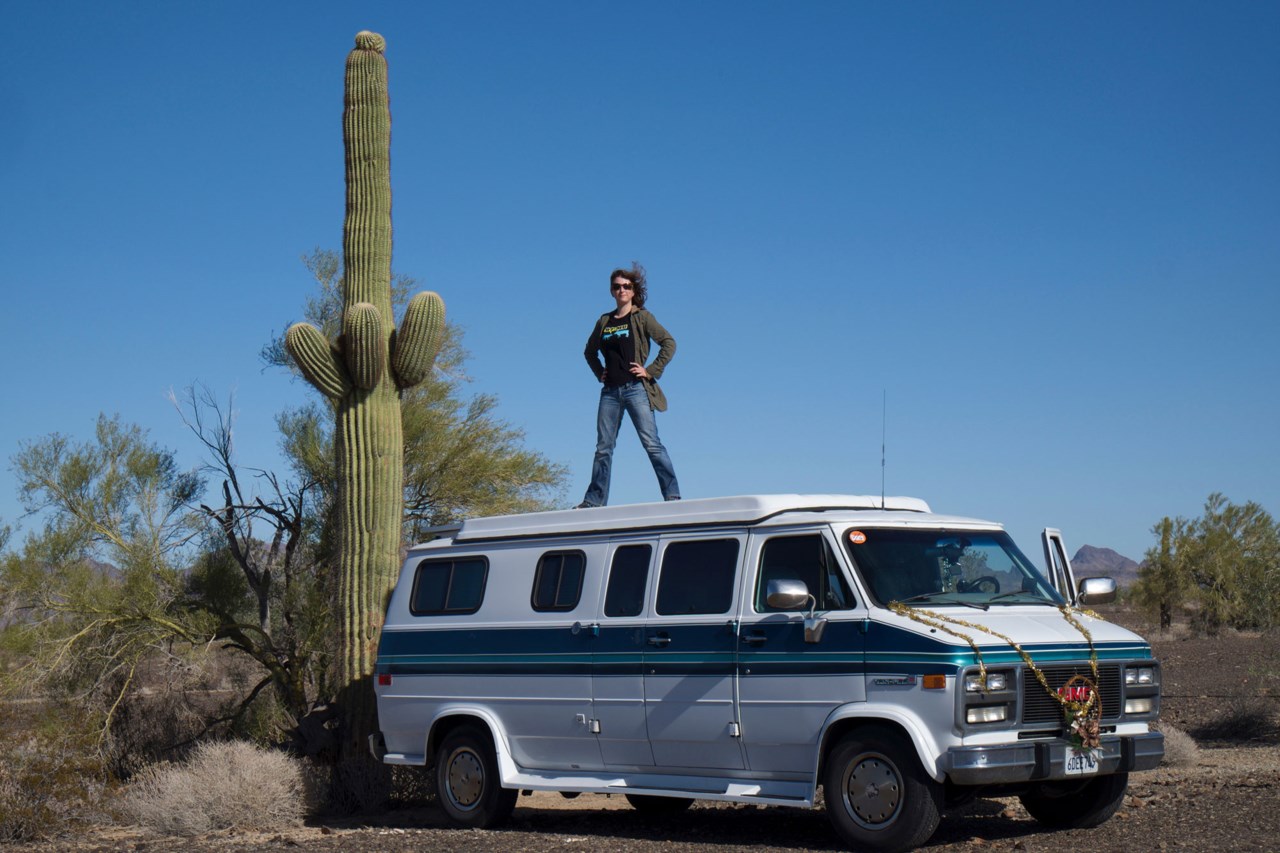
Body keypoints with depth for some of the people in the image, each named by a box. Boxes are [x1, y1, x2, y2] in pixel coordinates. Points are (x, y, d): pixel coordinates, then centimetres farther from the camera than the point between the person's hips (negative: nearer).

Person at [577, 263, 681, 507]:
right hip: (610, 390, 5)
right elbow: (590, 351, 30)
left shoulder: (641, 317, 2)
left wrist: (651, 371, -9)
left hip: (636, 388, -5)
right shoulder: (604, 321, 15)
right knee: (603, 447, 4)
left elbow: (669, 343, -5)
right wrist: (599, 373, 15)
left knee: (651, 442, -11)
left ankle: (672, 494, -12)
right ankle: (594, 500, 7)